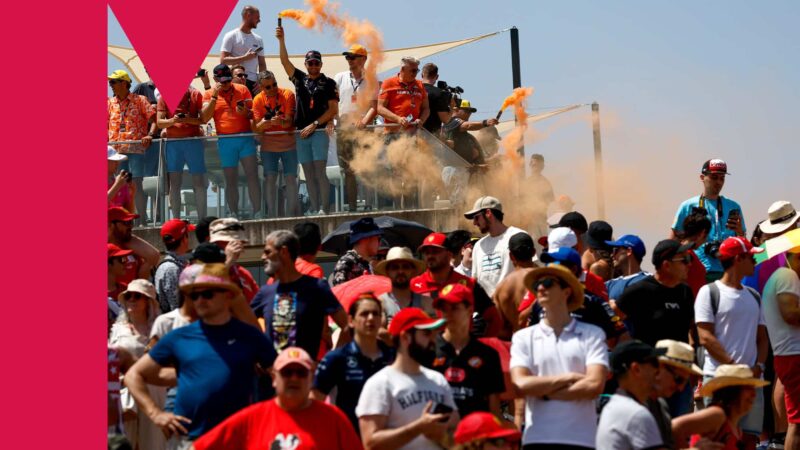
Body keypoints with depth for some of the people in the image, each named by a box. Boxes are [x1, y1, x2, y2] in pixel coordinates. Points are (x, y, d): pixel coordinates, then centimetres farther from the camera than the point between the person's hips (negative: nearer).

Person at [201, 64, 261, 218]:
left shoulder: (242, 90, 8)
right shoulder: (209, 94, 7)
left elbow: (253, 112, 8)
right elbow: (205, 118, -5)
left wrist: (246, 113, -16)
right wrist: (214, 96, -10)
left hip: (246, 137, 0)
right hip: (225, 141, 0)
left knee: (252, 175, -8)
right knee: (231, 180, 3)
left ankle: (257, 214, -7)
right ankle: (234, 216, 6)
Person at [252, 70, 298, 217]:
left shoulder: (287, 94, -9)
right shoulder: (258, 99, -4)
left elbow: (289, 122, -14)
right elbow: (258, 127, -8)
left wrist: (281, 121, -37)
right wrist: (269, 122, -29)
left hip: (288, 143, -1)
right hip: (268, 144, 1)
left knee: (291, 178, 0)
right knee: (270, 178, -1)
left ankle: (292, 213, 7)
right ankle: (271, 215, 3)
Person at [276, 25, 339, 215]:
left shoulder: (328, 83, 3)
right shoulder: (299, 78, 14)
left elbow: (333, 109, -2)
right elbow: (285, 61, 4)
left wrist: (314, 125, -8)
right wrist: (281, 40, -8)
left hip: (319, 131, -4)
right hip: (301, 133, 4)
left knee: (320, 171, -12)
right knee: (308, 174, 3)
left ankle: (324, 209, -13)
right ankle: (314, 210, 4)